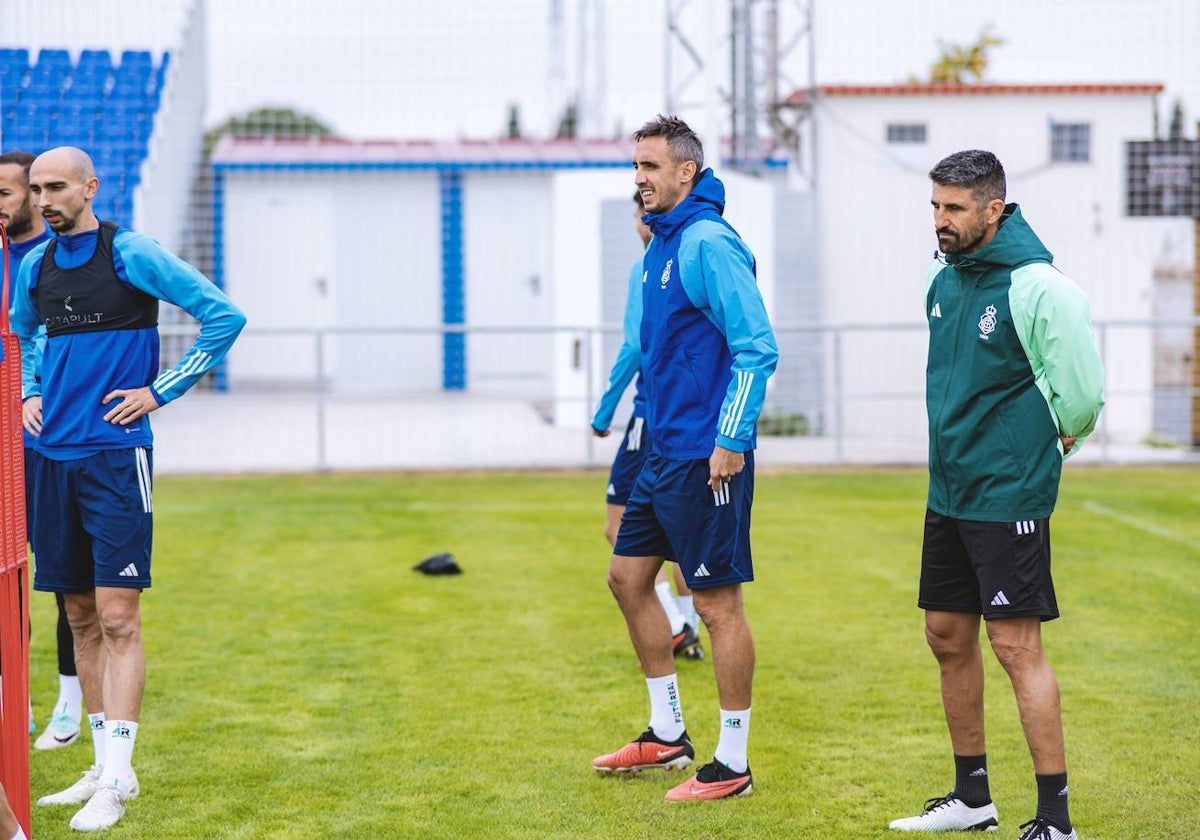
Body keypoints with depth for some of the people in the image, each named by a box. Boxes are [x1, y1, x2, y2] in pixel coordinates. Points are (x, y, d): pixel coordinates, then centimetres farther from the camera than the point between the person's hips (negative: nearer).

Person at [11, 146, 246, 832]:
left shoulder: (132, 255, -7)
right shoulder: (36, 267, 11)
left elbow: (225, 316, -8)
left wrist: (160, 392, -8)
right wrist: (30, 393, 13)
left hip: (117, 455, -6)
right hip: (55, 457, 6)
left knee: (117, 617, -9)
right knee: (81, 615, 10)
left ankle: (114, 782, -8)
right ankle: (109, 767, 18)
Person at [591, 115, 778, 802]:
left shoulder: (709, 243, -15)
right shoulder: (661, 246, 14)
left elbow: (757, 348, -20)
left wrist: (732, 440, -22)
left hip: (707, 457, -10)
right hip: (666, 452, 10)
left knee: (719, 603, -2)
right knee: (628, 576, 16)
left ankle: (733, 765, 6)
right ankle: (668, 733, 27)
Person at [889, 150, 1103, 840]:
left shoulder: (1038, 287, -16)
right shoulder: (945, 281, 8)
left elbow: (1082, 395, -15)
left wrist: (1031, 451, -1)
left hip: (1008, 496, -8)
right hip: (948, 493, 8)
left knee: (1017, 646, -8)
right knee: (949, 637, 13)